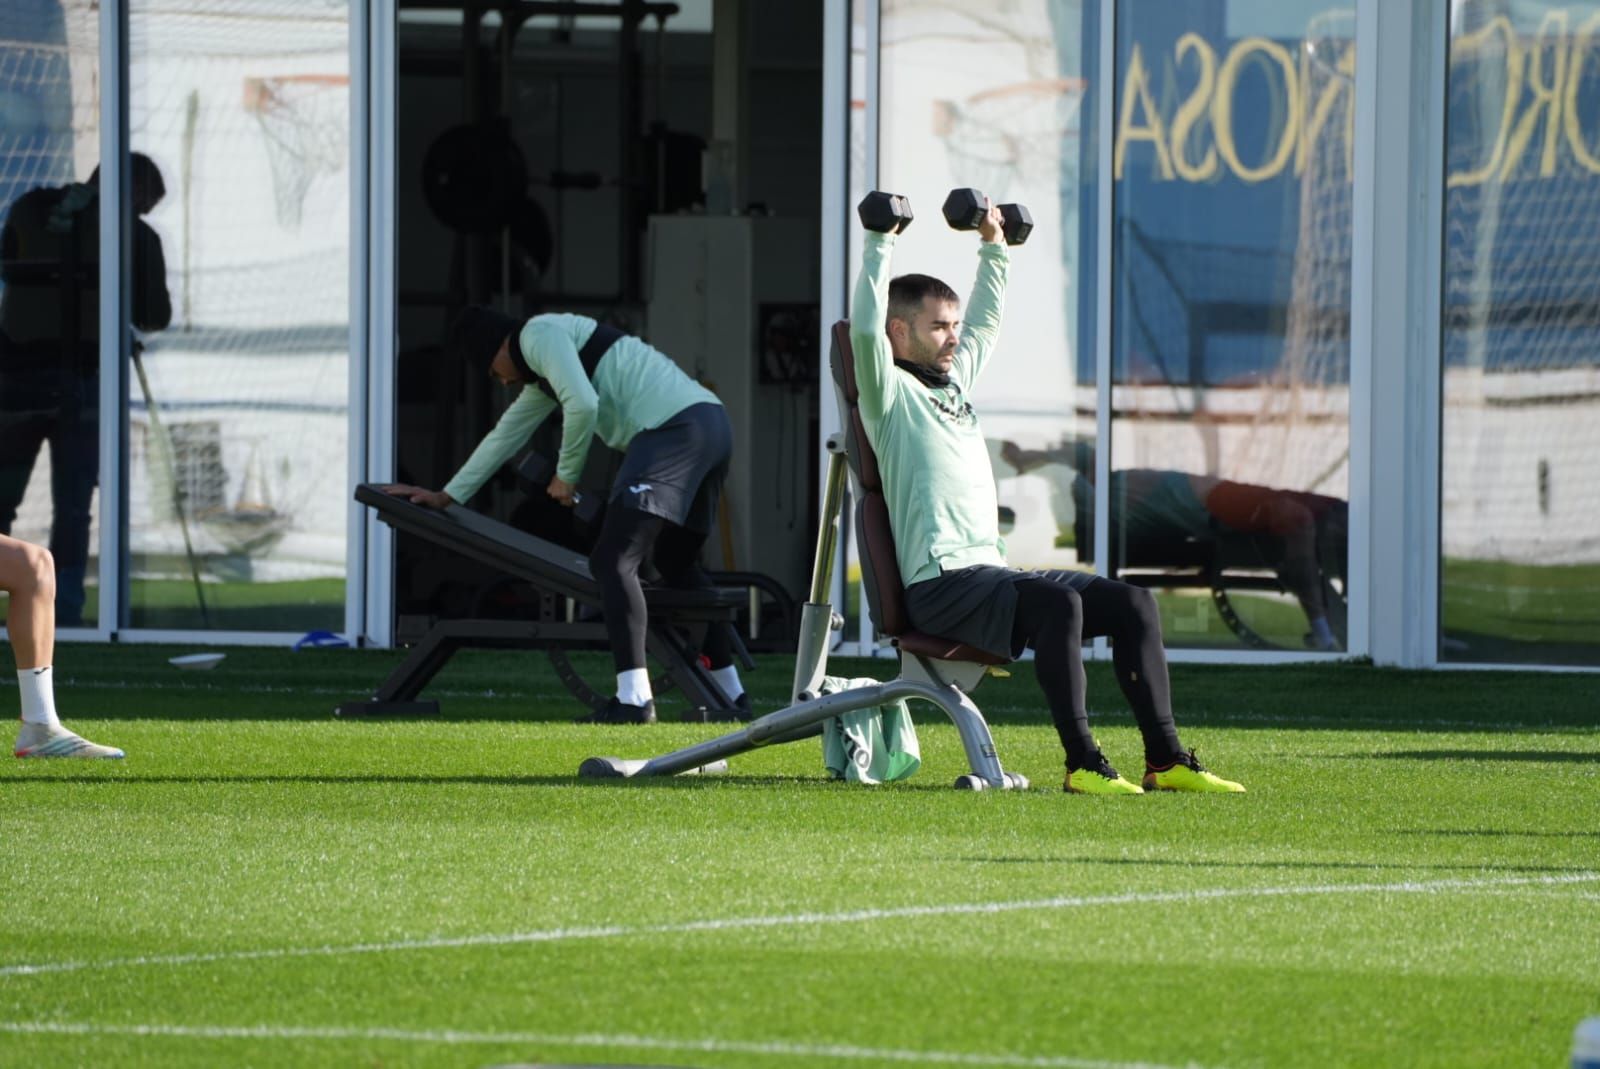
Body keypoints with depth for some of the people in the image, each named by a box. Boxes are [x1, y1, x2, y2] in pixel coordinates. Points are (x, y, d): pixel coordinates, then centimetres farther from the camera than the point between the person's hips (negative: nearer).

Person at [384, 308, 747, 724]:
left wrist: (566, 476, 0)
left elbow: (582, 404, -14)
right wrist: (447, 496, 45)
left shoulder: (538, 335, 0)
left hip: (675, 426, -11)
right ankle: (733, 696, 26)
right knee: (675, 564, 24)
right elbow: (505, 435, 40)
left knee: (613, 559, -14)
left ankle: (634, 699, -24)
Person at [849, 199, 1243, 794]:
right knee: (1057, 602, -34)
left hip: (991, 574, 9)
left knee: (1131, 603, -5)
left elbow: (985, 320, 38)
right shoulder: (891, 394, -1)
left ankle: (1165, 760, -9)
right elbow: (866, 327, -17)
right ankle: (1082, 764, -35)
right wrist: (881, 244, -14)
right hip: (939, 585, -9)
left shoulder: (954, 381, 23)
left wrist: (994, 246, 34)